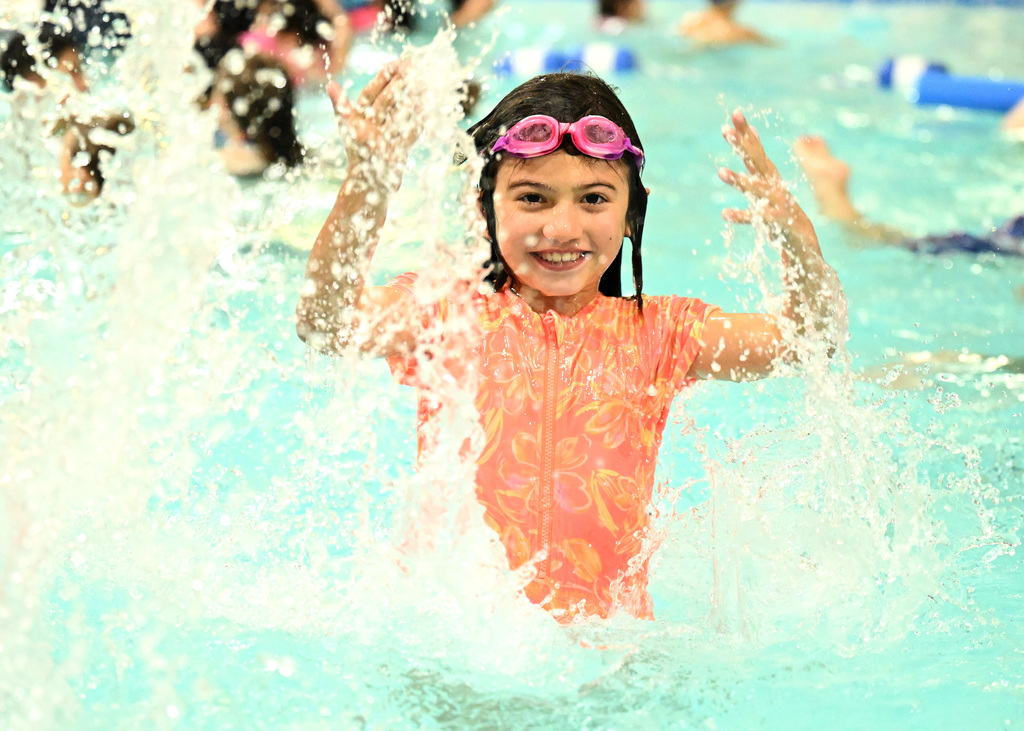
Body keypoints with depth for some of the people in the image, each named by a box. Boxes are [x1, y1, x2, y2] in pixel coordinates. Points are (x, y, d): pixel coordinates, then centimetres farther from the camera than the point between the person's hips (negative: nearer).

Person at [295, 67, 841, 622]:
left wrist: (794, 231, -22)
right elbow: (324, 321, -14)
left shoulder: (655, 334, 7)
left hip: (608, 638, 2)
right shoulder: (445, 315, 4)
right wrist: (367, 185, -28)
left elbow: (809, 336, -2)